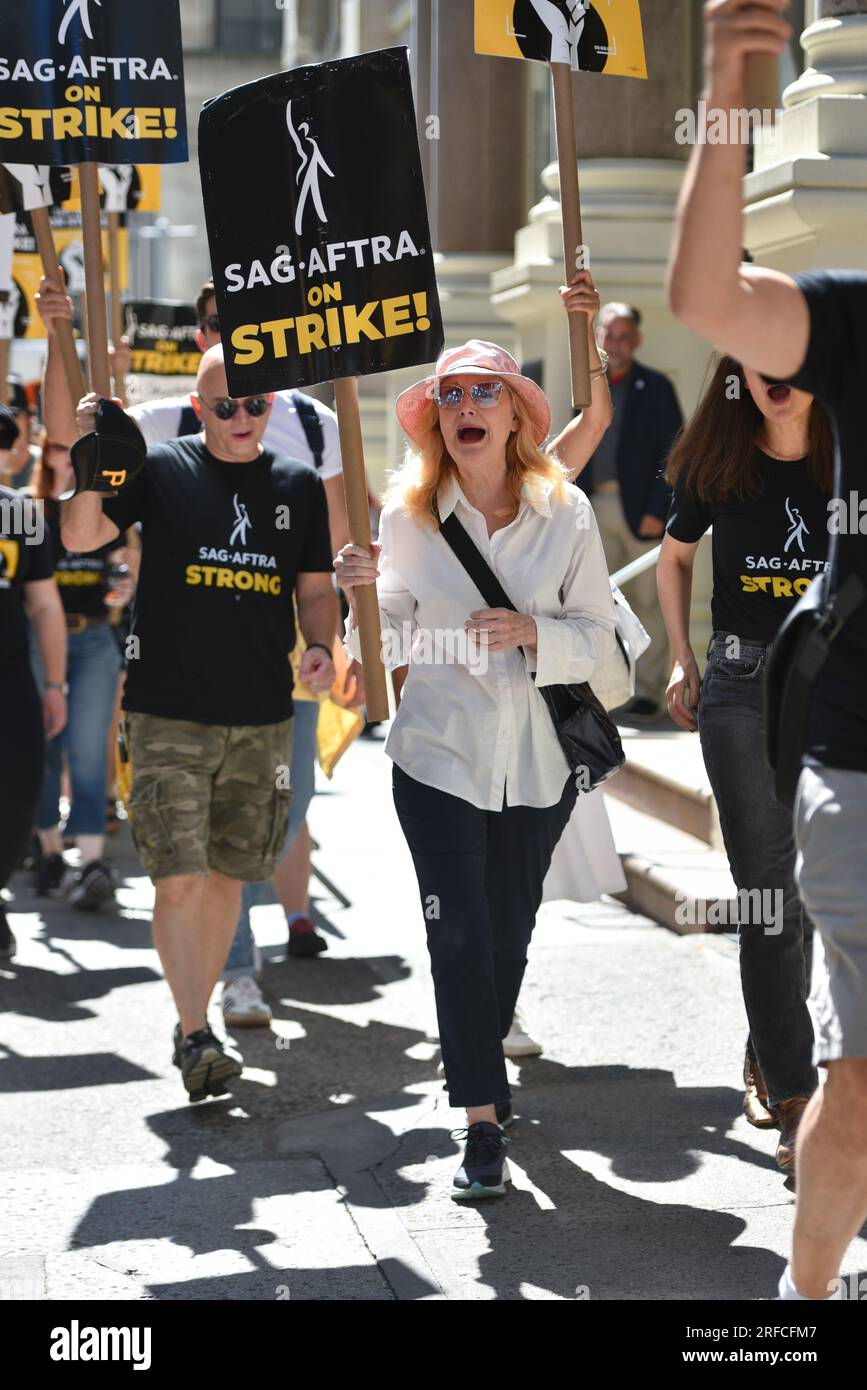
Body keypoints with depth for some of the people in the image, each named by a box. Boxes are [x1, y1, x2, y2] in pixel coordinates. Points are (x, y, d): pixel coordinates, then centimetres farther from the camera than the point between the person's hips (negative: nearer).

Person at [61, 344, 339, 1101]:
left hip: (262, 718, 4)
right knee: (181, 876, -10)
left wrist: (321, 647, -4)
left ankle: (195, 1022, 24)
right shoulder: (162, 470, -1)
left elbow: (315, 589, 14)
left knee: (228, 874, 11)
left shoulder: (298, 485, 9)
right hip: (171, 715, -4)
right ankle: (197, 1038, -7)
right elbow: (80, 537, -10)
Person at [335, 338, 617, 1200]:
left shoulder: (566, 512, -2)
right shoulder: (408, 513, -2)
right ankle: (483, 1122, -1)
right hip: (441, 749, -1)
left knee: (509, 930, 13)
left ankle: (483, 1057, 40)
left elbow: (597, 632, 1)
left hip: (537, 756, 1)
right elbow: (395, 639, 3)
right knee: (459, 934, -7)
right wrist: (366, 592, -16)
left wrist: (535, 633, -18)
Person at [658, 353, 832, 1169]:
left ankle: (766, 1055, 28)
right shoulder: (716, 468, 1)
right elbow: (674, 556, 18)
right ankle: (795, 1101, -2)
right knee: (766, 893, -4)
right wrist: (681, 659, 11)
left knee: (810, 886, 8)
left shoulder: (843, 464, -3)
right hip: (743, 689, 0)